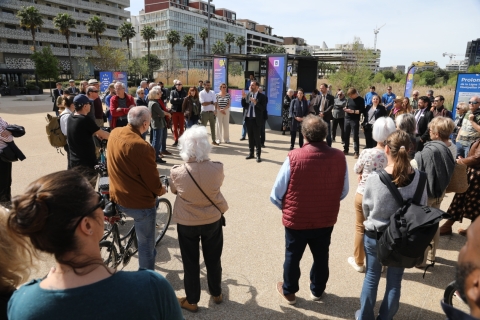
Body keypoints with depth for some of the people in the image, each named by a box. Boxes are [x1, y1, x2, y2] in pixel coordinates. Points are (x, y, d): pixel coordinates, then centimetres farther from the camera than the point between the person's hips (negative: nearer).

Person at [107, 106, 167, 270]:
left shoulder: (114, 133, -4)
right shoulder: (142, 146, -30)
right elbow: (152, 180, -20)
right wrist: (160, 190, 3)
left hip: (117, 198, 8)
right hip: (140, 202, -8)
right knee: (147, 244, 12)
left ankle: (149, 254, 52)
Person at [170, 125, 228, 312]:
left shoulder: (177, 172, -23)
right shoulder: (217, 169, -22)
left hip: (186, 223, -1)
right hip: (213, 220, 2)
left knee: (190, 262, 18)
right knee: (213, 259, 22)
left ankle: (192, 301, 35)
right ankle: (216, 294, 43)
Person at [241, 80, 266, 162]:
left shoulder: (262, 96, -5)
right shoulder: (247, 94, 8)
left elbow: (263, 108, -12)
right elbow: (243, 105, 5)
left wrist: (255, 103, -24)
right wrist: (243, 98, -10)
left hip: (256, 119, -5)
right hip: (248, 118, 5)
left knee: (257, 137, -2)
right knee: (250, 137, 12)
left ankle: (258, 155, 5)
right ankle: (251, 153, 21)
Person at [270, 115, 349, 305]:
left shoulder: (294, 157, -25)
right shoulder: (339, 157, -15)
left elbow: (276, 195, -17)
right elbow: (344, 192, 0)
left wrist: (287, 209, 4)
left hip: (296, 220, -3)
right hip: (326, 220, 3)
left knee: (293, 256, 20)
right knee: (321, 256, 24)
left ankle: (289, 291, 40)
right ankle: (317, 290, 46)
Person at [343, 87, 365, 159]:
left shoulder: (360, 100, -6)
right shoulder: (349, 99, 9)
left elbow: (362, 110, -12)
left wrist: (353, 111, -19)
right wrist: (345, 109, -1)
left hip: (355, 120, -5)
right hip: (347, 119, 6)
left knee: (355, 136, -2)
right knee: (346, 135, 11)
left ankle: (356, 152, 3)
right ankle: (345, 150, 24)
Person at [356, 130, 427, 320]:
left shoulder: (374, 178, -21)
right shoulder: (418, 178, -16)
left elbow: (366, 208, -7)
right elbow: (422, 207, -3)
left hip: (375, 235, -1)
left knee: (371, 277, 18)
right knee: (395, 281, 19)